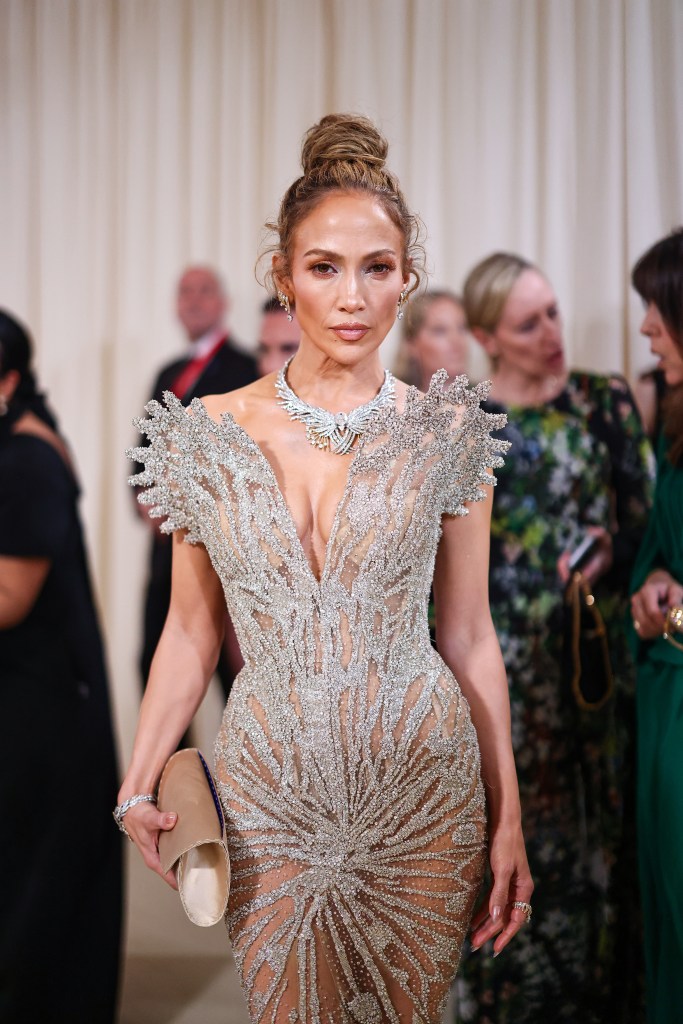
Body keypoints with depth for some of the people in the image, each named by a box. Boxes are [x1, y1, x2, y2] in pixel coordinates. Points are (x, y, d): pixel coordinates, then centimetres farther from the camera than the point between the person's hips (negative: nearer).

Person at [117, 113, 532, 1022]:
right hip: (272, 791, 1)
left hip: (423, 786, 0)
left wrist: (508, 819, 1)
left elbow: (470, 637, 1)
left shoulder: (446, 432, -2)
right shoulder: (209, 435, -1)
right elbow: (191, 631, 6)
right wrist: (140, 783, -1)